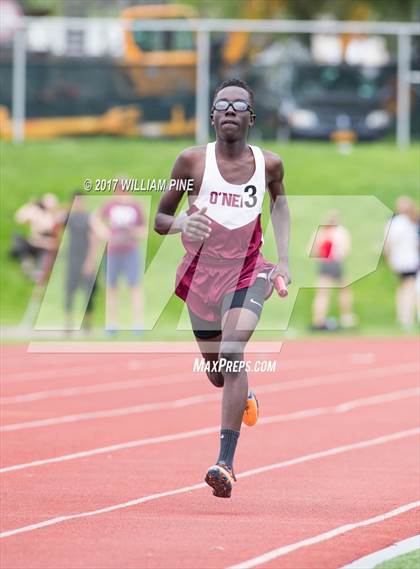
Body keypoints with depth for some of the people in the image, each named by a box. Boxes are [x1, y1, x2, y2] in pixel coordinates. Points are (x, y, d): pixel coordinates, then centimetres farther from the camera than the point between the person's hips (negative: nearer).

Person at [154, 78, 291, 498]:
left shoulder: (268, 164, -6)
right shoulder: (192, 161, -10)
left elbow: (279, 203, 17)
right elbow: (159, 219, -3)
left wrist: (284, 259, 8)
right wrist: (180, 224, -26)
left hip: (247, 274, -2)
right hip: (201, 275, 2)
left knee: (232, 354, -25)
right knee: (217, 375, 15)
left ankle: (226, 463, -28)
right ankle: (245, 396, 55)